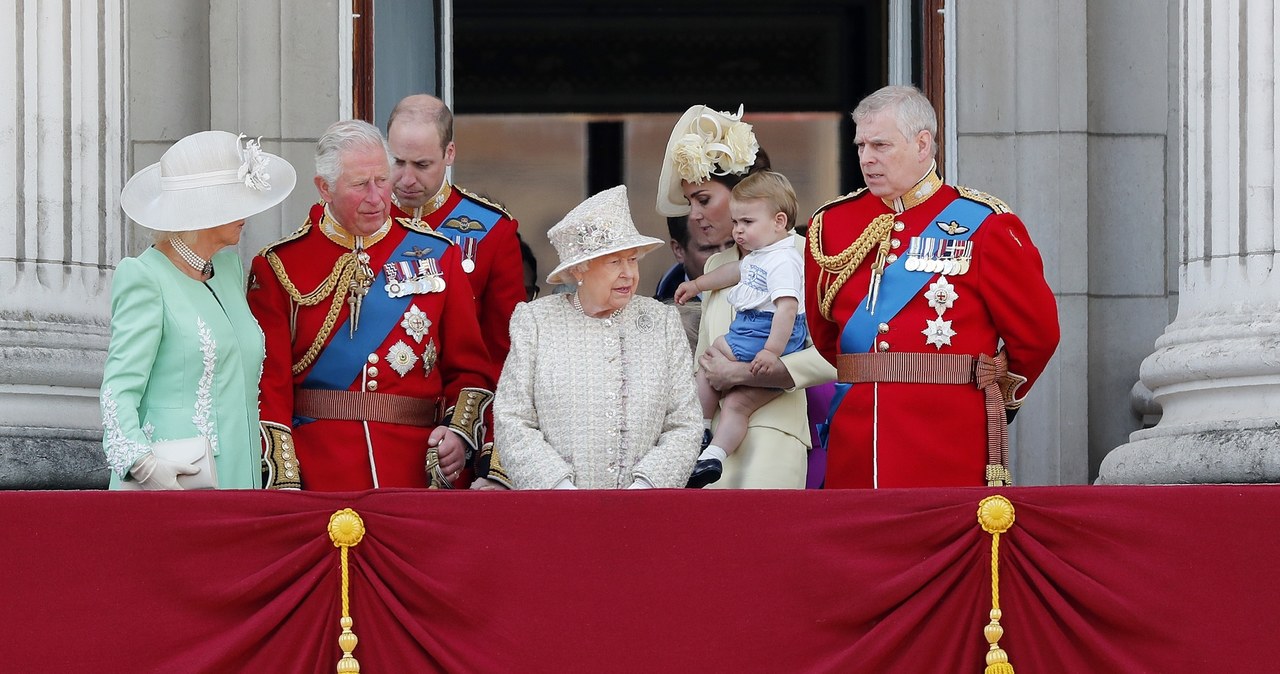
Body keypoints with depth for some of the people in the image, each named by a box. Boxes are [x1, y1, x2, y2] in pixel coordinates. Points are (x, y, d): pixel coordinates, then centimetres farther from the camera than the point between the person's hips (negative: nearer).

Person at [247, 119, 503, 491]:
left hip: (420, 475, 2)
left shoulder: (437, 254, 8)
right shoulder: (278, 266, 2)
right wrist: (283, 485, -11)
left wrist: (460, 433, -8)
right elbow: (269, 383, -2)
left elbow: (471, 368, 10)